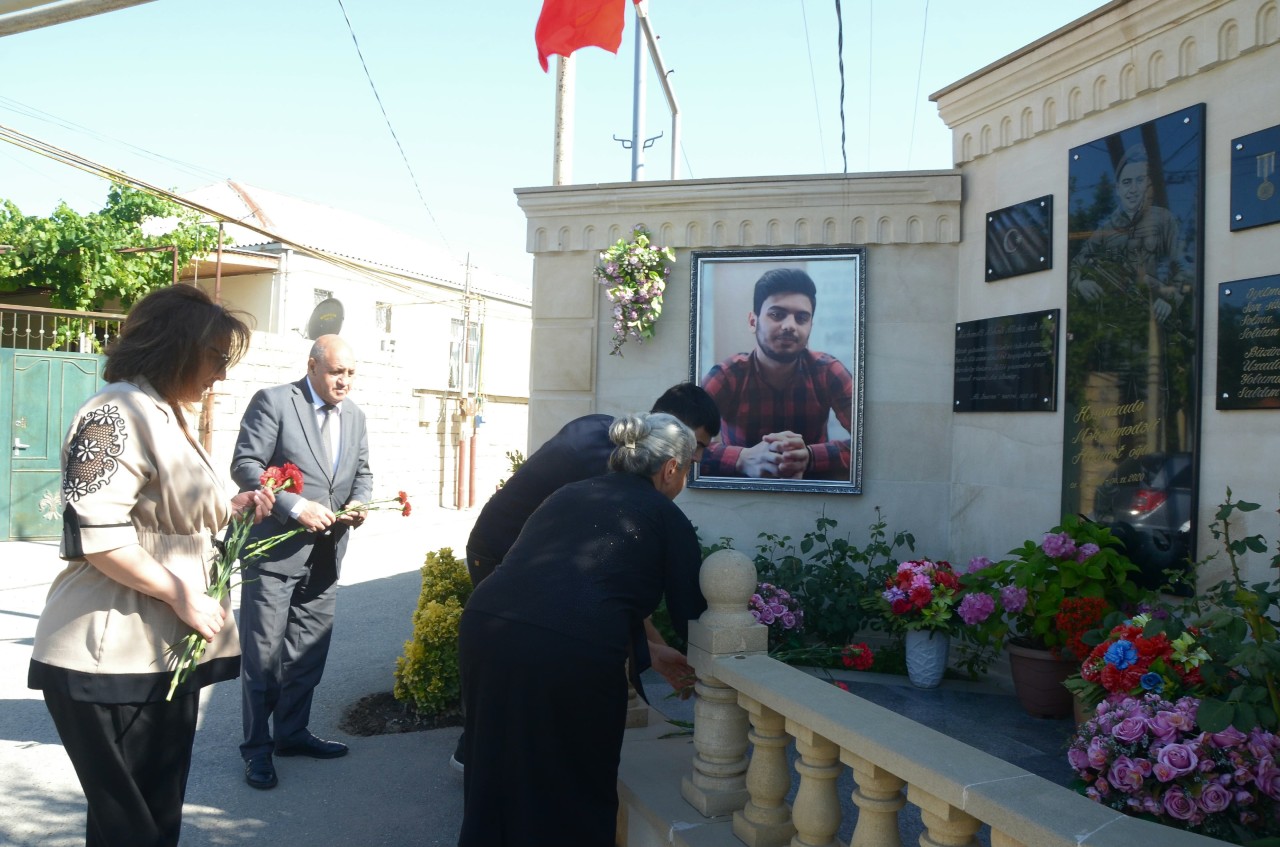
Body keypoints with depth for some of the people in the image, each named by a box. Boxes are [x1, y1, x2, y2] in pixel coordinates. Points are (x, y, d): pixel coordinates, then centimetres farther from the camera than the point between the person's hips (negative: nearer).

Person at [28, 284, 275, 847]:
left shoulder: (171, 417, 17)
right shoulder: (120, 412, -15)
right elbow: (95, 532, -24)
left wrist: (231, 509, 11)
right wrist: (181, 595, -19)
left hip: (166, 652, 10)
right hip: (112, 658, -9)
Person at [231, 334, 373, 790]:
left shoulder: (354, 415, 12)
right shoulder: (273, 402, -7)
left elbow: (362, 471, 19)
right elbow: (245, 465, -12)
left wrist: (359, 503, -3)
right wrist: (296, 507, -21)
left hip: (325, 555, 6)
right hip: (275, 549, -6)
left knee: (309, 651, 14)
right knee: (263, 653, 3)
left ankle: (292, 732, 30)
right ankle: (257, 747, 15)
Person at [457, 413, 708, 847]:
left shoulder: (568, 494, 25)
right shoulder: (666, 517, 11)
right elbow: (690, 614, 14)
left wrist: (653, 653, 44)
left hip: (484, 624, 5)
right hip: (572, 651, -5)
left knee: (496, 781, 25)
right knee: (575, 794, 17)